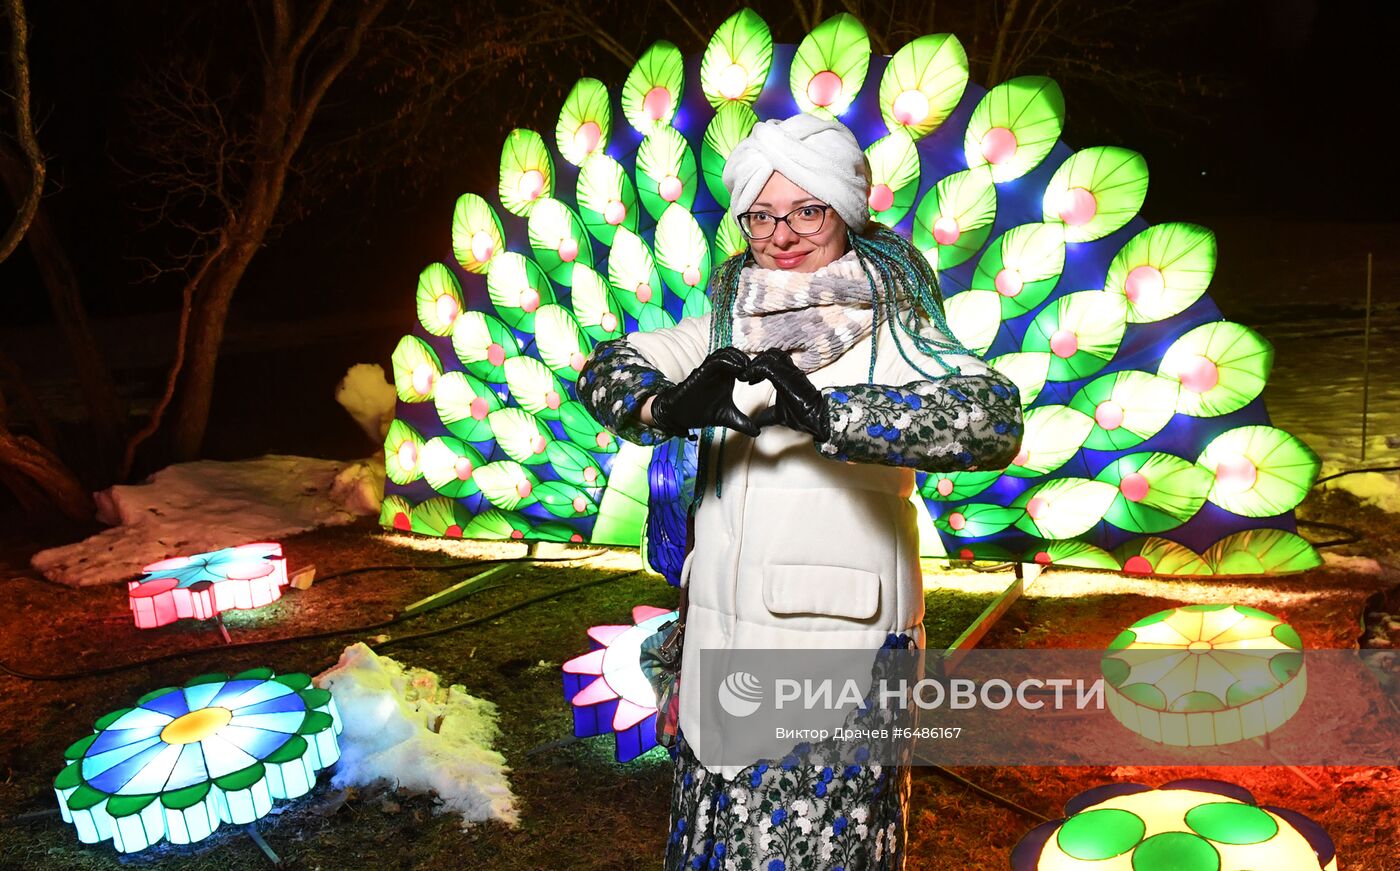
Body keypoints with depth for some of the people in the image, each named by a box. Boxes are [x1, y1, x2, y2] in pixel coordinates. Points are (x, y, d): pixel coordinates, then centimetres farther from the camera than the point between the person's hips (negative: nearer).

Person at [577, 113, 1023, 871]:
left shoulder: (891, 332, -6)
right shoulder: (730, 325, 9)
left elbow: (994, 421, -22)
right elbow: (607, 368, 1)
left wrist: (824, 413, -32)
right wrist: (666, 407, -22)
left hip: (840, 638, -4)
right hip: (720, 638, 5)